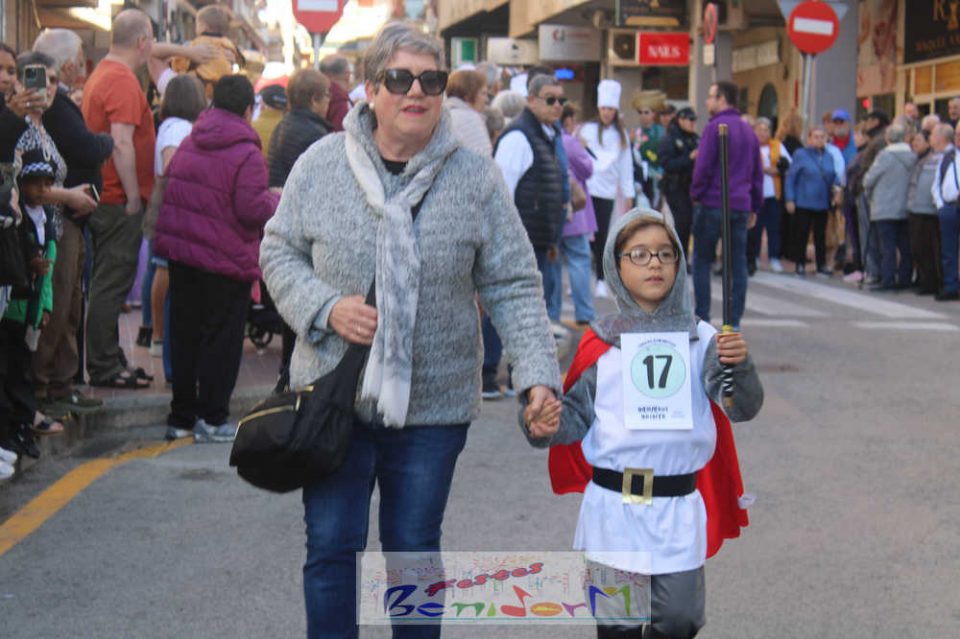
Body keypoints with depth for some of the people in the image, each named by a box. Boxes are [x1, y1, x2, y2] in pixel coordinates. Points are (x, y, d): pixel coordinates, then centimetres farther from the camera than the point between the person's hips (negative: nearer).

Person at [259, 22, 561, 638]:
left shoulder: (477, 179, -4)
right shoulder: (321, 164, -3)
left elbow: (514, 287, -4)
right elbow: (279, 251, 5)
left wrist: (538, 374, -15)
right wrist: (325, 308, -13)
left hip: (433, 405, 0)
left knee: (415, 551, 14)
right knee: (331, 547, 7)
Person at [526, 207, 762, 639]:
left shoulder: (699, 340, 2)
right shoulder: (601, 344, 4)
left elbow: (743, 407, -6)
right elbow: (577, 413, 6)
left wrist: (739, 365, -26)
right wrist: (546, 427, -15)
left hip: (678, 507, 0)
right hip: (612, 506, 0)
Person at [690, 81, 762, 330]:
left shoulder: (715, 127, -8)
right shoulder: (748, 130, 14)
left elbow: (703, 166, -13)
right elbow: (757, 171, 16)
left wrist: (696, 194, 0)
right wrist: (754, 206, 20)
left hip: (712, 204, -6)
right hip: (741, 205, 6)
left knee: (702, 260, 5)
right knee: (738, 263, 6)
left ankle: (702, 317, 2)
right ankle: (735, 320, 5)